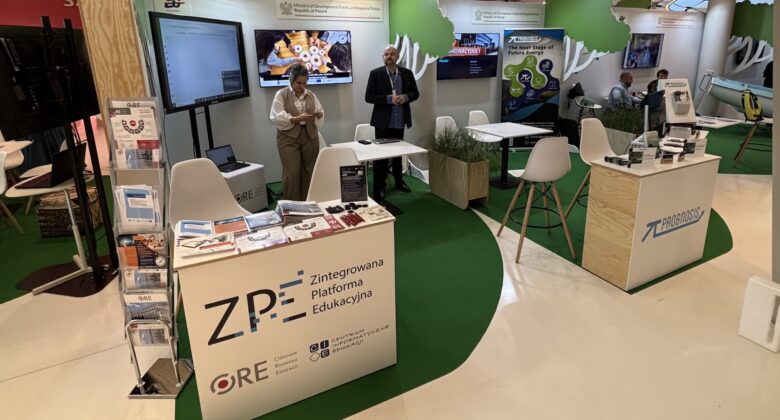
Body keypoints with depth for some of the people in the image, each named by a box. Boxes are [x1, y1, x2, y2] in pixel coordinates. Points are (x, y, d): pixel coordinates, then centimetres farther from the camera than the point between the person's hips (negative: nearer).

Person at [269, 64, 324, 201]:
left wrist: (319, 114, -12)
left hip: (310, 136, 4)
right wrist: (296, 119, -21)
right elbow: (277, 117, -9)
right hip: (288, 137, -4)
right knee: (292, 173, -7)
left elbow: (321, 112, 12)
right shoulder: (281, 94, -1)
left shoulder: (311, 95, 11)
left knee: (308, 171, 6)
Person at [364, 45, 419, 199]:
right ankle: (379, 187, 10)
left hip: (400, 120, 4)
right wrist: (389, 99, -21)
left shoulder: (407, 73, 5)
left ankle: (399, 181, 29)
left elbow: (415, 93, 8)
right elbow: (369, 97, -9)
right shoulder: (375, 73, -5)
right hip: (383, 121, -3)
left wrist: (405, 97, -14)